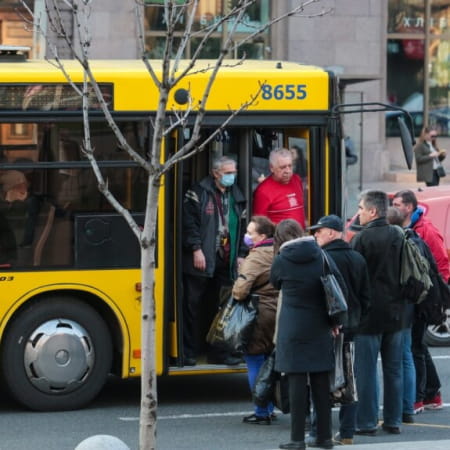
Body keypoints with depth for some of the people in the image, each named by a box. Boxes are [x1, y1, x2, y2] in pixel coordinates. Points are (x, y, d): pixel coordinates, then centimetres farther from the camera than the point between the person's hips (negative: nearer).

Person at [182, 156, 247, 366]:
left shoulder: (236, 197, 15)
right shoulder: (198, 193, -4)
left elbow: (242, 228, 19)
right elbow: (189, 222, -11)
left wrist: (240, 254, 12)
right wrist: (196, 249, -17)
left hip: (225, 262, 6)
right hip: (201, 260, -6)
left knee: (221, 307, 8)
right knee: (192, 305, -1)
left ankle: (218, 352, 15)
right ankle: (188, 352, 4)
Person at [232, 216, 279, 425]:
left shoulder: (255, 258, -17)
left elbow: (241, 289, -25)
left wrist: (236, 295, -4)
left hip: (261, 315, -8)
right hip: (279, 312, 8)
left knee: (255, 361, 0)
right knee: (269, 362, 19)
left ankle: (262, 412, 1)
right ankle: (269, 408, 25)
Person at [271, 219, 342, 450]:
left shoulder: (281, 261, -6)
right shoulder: (321, 256, 2)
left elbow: (275, 284, 9)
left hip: (293, 330, -4)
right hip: (320, 329, 4)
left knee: (297, 381, -3)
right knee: (321, 381, 8)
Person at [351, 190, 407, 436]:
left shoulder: (362, 238, -13)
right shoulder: (398, 235, 6)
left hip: (369, 313, -6)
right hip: (395, 313, 6)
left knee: (366, 369, -1)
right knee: (393, 369, 11)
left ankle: (367, 422, 0)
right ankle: (393, 421, 15)